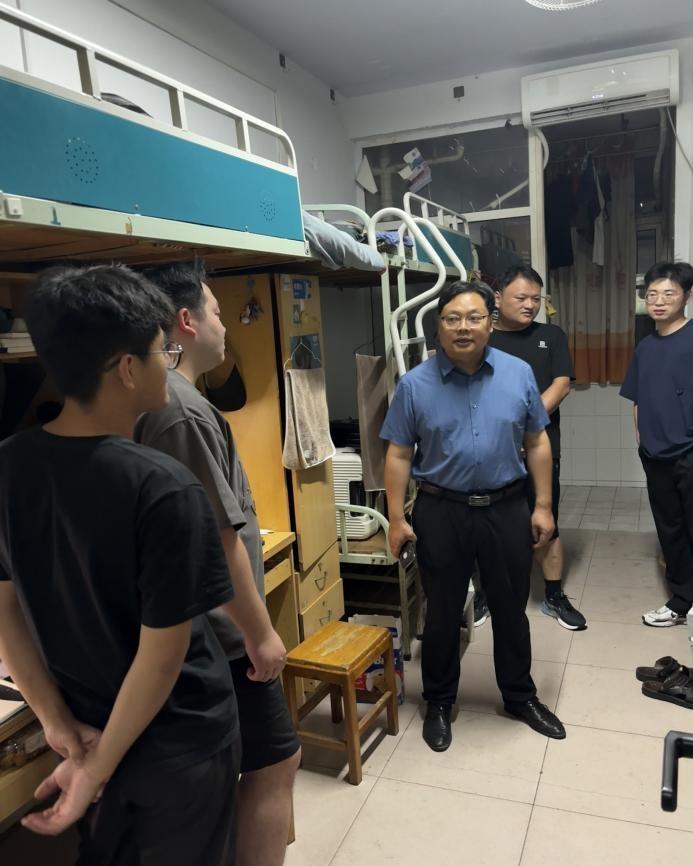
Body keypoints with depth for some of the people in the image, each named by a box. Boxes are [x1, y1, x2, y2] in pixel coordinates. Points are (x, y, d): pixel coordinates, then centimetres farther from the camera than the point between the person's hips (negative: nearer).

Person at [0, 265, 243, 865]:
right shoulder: (164, 489, -29)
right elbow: (162, 652, -24)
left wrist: (60, 725, 0)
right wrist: (97, 769, -11)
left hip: (89, 728, 5)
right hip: (179, 743, -5)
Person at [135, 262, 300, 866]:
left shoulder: (154, 400, 7)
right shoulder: (185, 411, -23)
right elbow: (219, 537, -23)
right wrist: (261, 629, -14)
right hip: (220, 630, -10)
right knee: (274, 760, 4)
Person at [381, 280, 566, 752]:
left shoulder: (519, 373, -2)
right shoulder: (415, 384, -8)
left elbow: (537, 443, 4)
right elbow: (399, 455, -4)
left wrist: (543, 506, 2)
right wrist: (397, 519, -7)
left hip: (508, 509, 2)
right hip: (442, 513, -1)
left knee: (511, 608, 16)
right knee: (443, 612, 12)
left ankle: (521, 696, 38)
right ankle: (439, 703, 32)